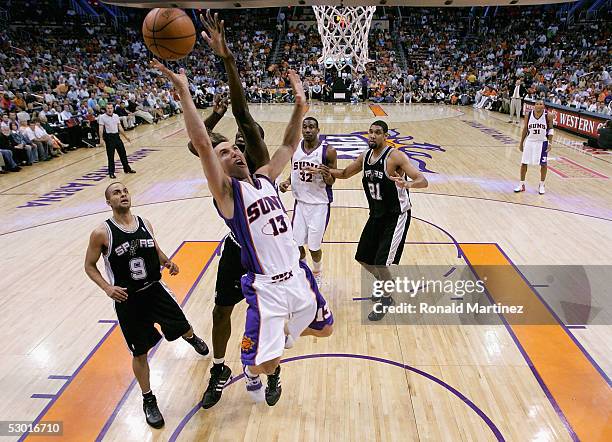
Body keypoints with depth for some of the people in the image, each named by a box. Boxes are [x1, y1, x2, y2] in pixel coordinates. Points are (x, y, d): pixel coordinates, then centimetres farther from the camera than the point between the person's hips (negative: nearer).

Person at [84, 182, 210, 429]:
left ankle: (193, 339, 55)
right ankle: (148, 401, 29)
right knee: (140, 353, 7)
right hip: (127, 299, -3)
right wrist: (107, 288, -19)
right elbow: (89, 266, -4)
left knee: (182, 327, 15)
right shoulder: (102, 233, -15)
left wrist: (167, 262, -8)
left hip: (155, 289, 3)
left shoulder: (145, 224, -2)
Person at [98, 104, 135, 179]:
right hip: (109, 137, -5)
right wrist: (101, 138, -23)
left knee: (123, 153, 11)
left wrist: (125, 136, 15)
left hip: (117, 136, 5)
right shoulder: (102, 117, -6)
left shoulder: (116, 116, 9)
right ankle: (111, 173, 6)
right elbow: (101, 128, -12)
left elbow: (119, 127, 15)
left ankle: (127, 169, 26)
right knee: (110, 156, -3)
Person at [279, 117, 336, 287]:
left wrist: (327, 177, -28)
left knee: (314, 246, 3)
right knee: (296, 243, 6)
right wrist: (287, 182, -4)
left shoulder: (328, 151, -13)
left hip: (319, 204, -4)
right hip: (300, 202, 4)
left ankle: (316, 275, 34)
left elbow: (332, 181, -6)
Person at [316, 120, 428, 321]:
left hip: (396, 216, -7)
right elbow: (345, 173, 18)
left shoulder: (395, 157, -19)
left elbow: (423, 181, -25)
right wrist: (329, 171, -3)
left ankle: (386, 299, 17)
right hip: (376, 214, 7)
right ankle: (385, 284, 40)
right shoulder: (364, 157, 2)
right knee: (363, 258, 13)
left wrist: (408, 184, -47)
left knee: (381, 262, -10)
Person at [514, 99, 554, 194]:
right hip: (530, 141, 2)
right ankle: (521, 184, 16)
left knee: (543, 164, 6)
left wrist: (550, 143, -8)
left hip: (542, 142, -1)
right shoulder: (528, 115, -5)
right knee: (524, 163, 3)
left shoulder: (548, 116, -9)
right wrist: (521, 143, 7)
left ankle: (541, 185, 21)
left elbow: (551, 129, -1)